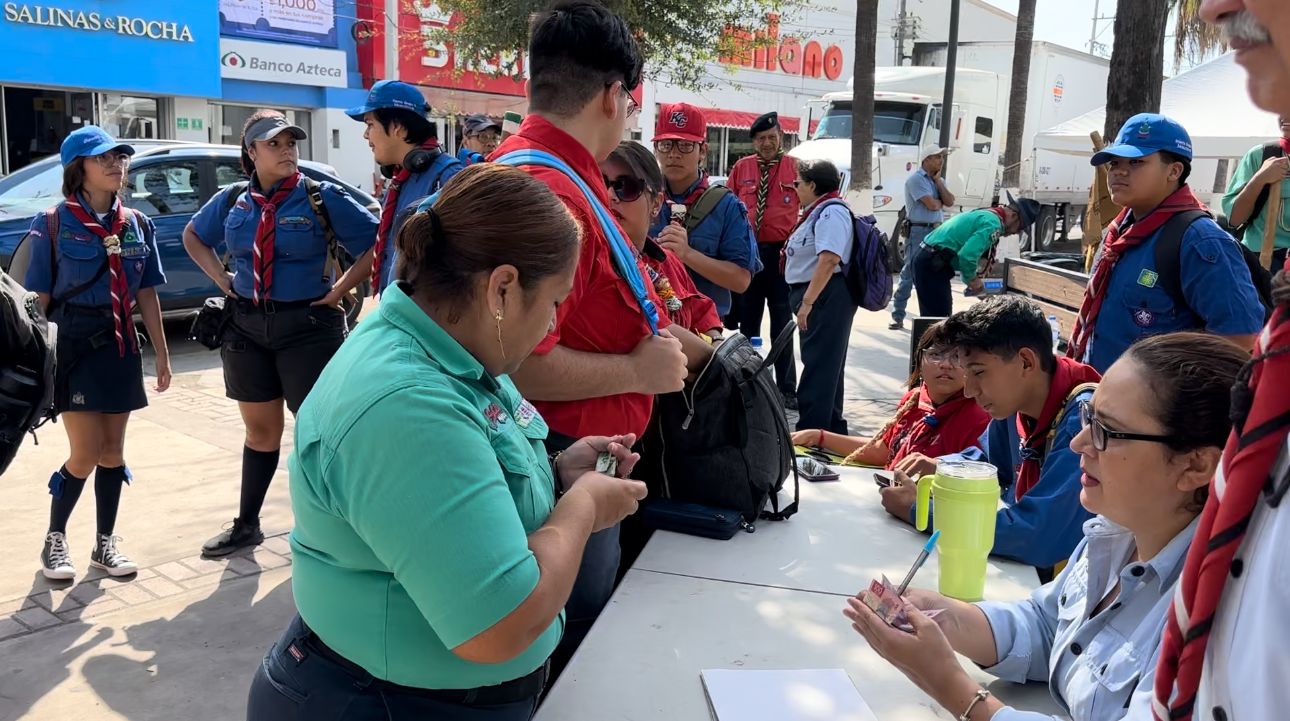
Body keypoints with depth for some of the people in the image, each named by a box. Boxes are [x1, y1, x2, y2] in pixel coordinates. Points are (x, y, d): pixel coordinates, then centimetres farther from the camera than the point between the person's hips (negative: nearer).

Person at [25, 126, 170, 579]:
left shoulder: (137, 224, 6)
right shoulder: (54, 223, -6)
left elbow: (146, 294, 10)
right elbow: (39, 298, -6)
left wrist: (161, 353, 8)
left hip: (120, 345, 4)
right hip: (72, 343, -4)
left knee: (113, 450, 9)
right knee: (86, 454, -5)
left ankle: (105, 543, 22)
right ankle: (55, 538, 19)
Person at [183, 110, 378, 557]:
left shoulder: (323, 197, -8)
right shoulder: (232, 201, 5)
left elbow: (375, 246, -9)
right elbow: (193, 236, 23)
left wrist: (338, 291, -11)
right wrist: (223, 281, 10)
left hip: (309, 325, -4)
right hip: (246, 326, 4)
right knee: (260, 430, 15)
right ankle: (247, 524, 28)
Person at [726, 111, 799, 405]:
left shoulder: (796, 168, 0)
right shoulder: (741, 168, 7)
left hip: (781, 253, -2)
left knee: (782, 322, 5)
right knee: (747, 320, 11)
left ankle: (786, 388, 13)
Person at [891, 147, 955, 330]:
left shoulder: (938, 180, 16)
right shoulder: (916, 179, -9)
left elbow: (950, 201, 1)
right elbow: (932, 205, -18)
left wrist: (938, 180, -3)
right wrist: (942, 202, 3)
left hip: (937, 231, 8)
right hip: (918, 231, -8)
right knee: (910, 274, -6)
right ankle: (897, 316, -2)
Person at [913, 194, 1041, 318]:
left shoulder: (983, 214, 19)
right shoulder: (993, 224, -13)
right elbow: (967, 255, -25)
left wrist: (971, 278, 14)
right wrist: (973, 279, -8)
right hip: (932, 263, -10)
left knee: (933, 315, 13)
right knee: (939, 317, -10)